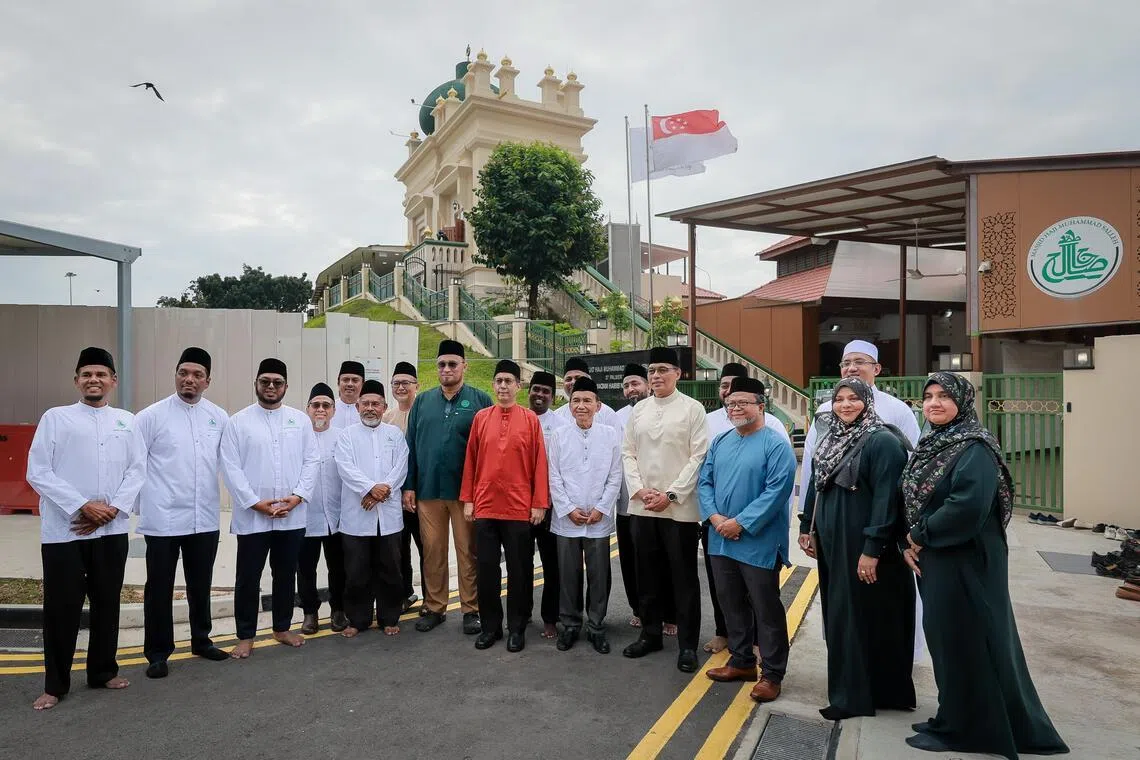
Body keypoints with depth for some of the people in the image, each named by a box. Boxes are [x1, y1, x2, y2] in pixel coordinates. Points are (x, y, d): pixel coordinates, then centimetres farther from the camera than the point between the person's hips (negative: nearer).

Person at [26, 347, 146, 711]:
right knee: (62, 607, 3)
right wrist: (82, 507, -13)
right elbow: (38, 472, -5)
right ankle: (55, 684, 18)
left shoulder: (126, 420, 9)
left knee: (107, 603, 11)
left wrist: (112, 508, -10)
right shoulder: (55, 418, 2)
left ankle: (103, 671, 26)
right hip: (64, 530, -2)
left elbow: (137, 469, 3)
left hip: (112, 529, 2)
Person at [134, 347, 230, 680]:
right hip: (163, 519, -3)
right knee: (159, 588, 7)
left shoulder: (220, 417, 4)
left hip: (205, 518, 3)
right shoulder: (152, 415, -5)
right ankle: (157, 652, 21)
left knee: (201, 585, 17)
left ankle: (201, 641, 33)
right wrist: (136, 501, -6)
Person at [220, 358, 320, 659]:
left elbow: (311, 460, 3)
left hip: (292, 515, 2)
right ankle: (245, 636, 21)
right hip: (252, 516, -2)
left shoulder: (300, 420, 6)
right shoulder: (238, 422, -1)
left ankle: (282, 628, 30)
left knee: (286, 575, 14)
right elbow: (230, 467, -5)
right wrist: (254, 502, -12)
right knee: (248, 578, 6)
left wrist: (298, 496, -8)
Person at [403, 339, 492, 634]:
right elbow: (410, 445, 10)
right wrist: (408, 486, 4)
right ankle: (434, 607, 23)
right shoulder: (423, 401, 9)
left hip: (466, 490, -3)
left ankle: (471, 609, 17)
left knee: (468, 551, 5)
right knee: (432, 551, 9)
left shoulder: (480, 400, 0)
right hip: (428, 489, 3)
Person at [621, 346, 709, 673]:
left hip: (679, 508, -4)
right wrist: (639, 490, -5)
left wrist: (671, 494, -13)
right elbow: (628, 453, 10)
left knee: (684, 578, 4)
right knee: (647, 575, 14)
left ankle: (687, 644, 16)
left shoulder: (693, 409, -3)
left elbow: (699, 457, -8)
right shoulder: (638, 410, 10)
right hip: (642, 507, 4)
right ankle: (650, 634, 29)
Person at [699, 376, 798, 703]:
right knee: (731, 603, 17)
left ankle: (772, 674, 17)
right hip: (721, 540, 7)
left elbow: (777, 491, -18)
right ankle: (741, 661, 33)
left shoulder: (776, 445, -11)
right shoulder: (720, 441, 10)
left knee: (766, 610, 3)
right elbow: (705, 481, 9)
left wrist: (741, 523, -19)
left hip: (759, 542, -7)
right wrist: (715, 517, -8)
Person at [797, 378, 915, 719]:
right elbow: (815, 486, 17)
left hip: (864, 545, -8)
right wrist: (807, 528, 13)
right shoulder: (829, 440, 11)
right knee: (838, 615, 14)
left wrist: (872, 549, -22)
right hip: (832, 543, 8)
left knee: (862, 615, 0)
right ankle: (848, 690, 27)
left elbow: (886, 498, -19)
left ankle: (855, 697, 11)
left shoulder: (883, 441, -13)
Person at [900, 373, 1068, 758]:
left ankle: (959, 729, 16)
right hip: (935, 560, 9)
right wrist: (908, 544, -3)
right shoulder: (929, 445, 10)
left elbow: (969, 505, -29)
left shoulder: (975, 448, -16)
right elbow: (912, 499, 12)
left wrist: (921, 535, -17)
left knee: (962, 640, 2)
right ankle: (955, 719, 30)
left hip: (966, 562, -9)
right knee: (945, 639, 16)